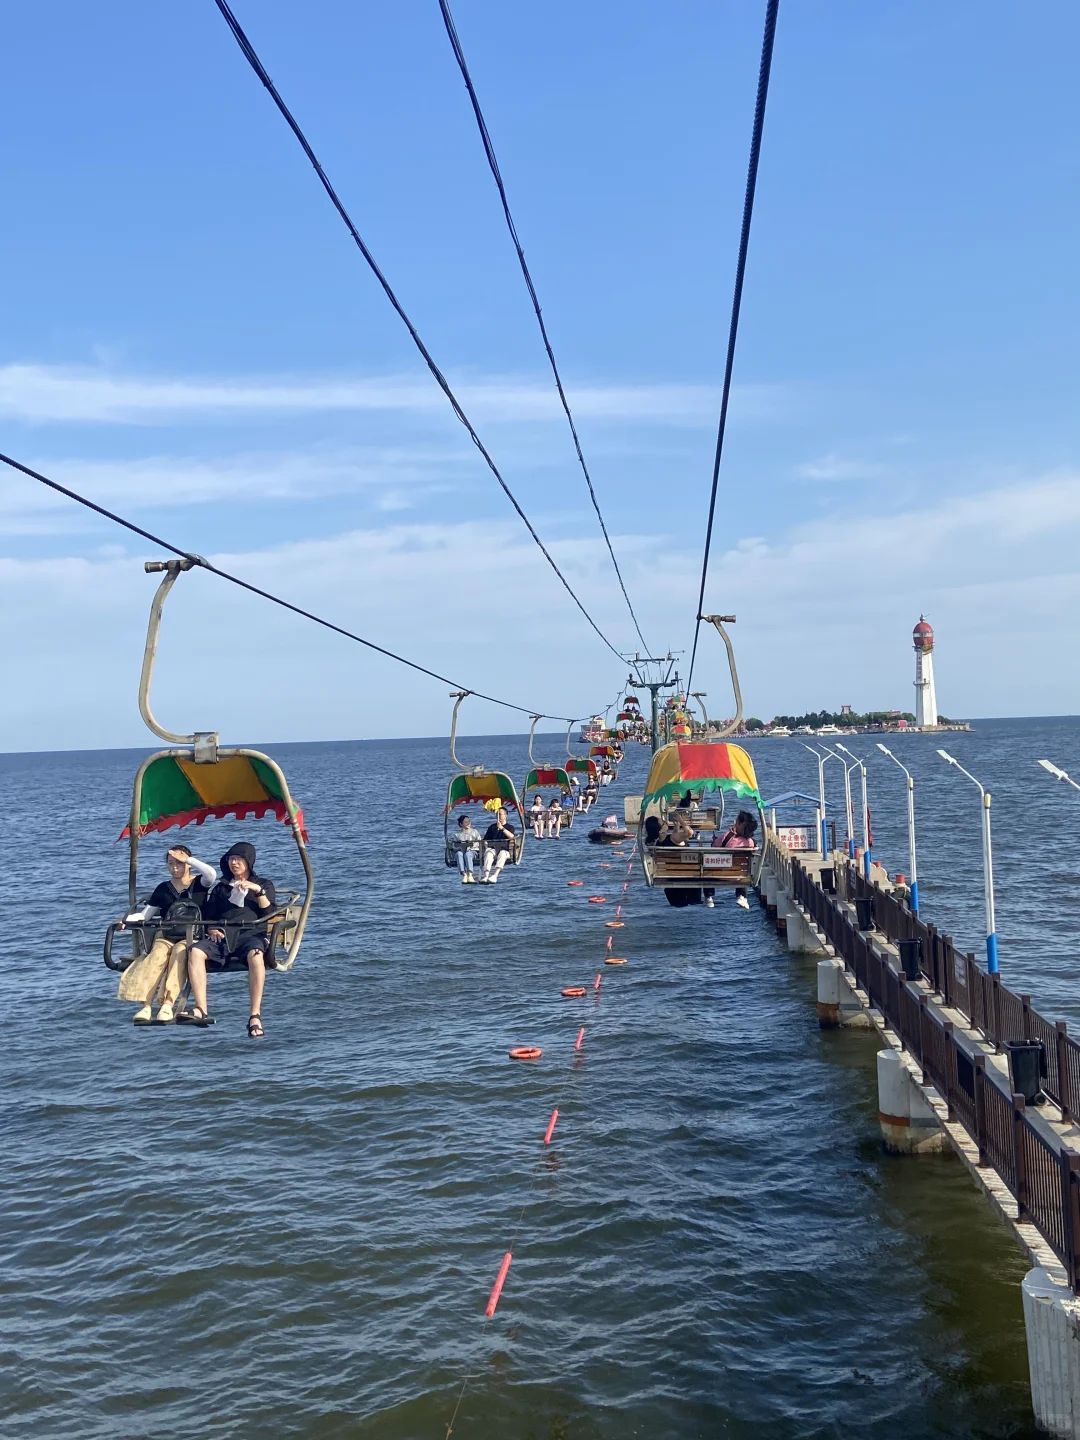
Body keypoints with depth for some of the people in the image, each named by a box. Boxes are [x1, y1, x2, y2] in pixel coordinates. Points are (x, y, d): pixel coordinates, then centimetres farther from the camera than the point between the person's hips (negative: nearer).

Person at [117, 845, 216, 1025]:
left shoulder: (199, 883, 10)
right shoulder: (163, 888, 18)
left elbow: (212, 874, -14)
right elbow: (145, 914, 14)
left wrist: (187, 859, -7)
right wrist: (127, 919, -6)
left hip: (191, 937, -3)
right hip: (166, 936, 3)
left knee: (180, 952, -36)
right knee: (156, 956, -31)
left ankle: (167, 1005, -48)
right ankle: (146, 1005, -45)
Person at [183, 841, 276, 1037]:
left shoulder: (263, 884, 21)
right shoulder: (221, 887, 29)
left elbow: (270, 913, 6)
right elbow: (208, 916, 24)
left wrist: (259, 891, -7)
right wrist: (212, 930, 4)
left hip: (251, 932, -3)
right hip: (222, 936, 3)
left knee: (255, 955, -39)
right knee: (196, 951, -29)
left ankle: (255, 1016, -39)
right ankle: (201, 1010, -35)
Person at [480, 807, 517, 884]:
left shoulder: (510, 827, 17)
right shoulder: (491, 827, 27)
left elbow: (512, 837, -6)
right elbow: (485, 840, 23)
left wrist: (502, 828, -14)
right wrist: (486, 846, 0)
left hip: (505, 850, -2)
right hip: (492, 849, 2)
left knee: (502, 854, -37)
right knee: (488, 853, -34)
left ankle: (495, 876, -56)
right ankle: (486, 876, -52)